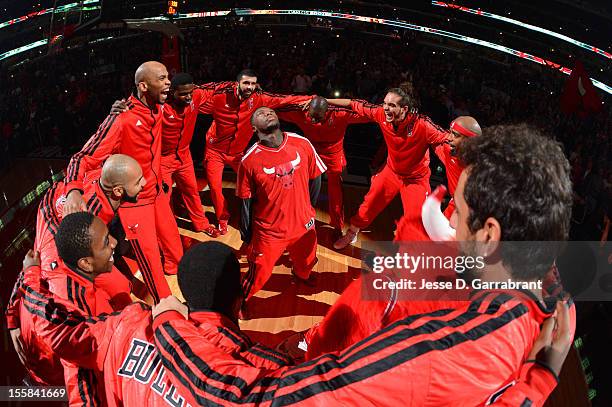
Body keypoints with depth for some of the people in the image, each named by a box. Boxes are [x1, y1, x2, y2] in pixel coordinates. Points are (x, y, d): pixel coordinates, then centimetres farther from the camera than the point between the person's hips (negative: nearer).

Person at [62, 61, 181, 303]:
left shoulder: (158, 109, -6)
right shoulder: (121, 119, -28)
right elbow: (84, 157, -28)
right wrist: (74, 189, -44)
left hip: (157, 191, 7)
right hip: (134, 201, -7)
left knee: (173, 242, 23)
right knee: (150, 258, 3)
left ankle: (174, 269, 54)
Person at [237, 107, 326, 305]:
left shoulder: (302, 144, -12)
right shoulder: (250, 160, -18)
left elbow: (315, 177, 3)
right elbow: (246, 200, -7)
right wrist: (245, 232, 1)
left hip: (303, 224, 4)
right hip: (268, 230, -3)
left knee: (306, 263, 27)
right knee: (258, 275, 7)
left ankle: (301, 274, 63)